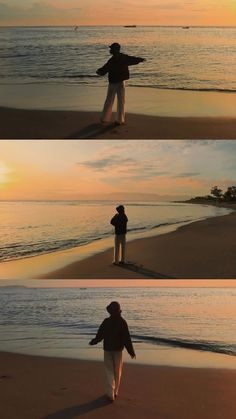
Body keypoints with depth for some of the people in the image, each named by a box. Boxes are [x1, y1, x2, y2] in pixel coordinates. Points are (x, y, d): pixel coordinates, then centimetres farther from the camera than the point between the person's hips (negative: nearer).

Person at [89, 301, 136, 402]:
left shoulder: (106, 322, -12)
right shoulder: (122, 322, -12)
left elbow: (100, 335, -5)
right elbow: (127, 338, -12)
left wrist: (93, 342, 15)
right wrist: (131, 351, -6)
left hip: (107, 349, -1)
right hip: (118, 349, 1)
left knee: (109, 371, 4)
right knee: (117, 371, 15)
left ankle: (110, 394, -2)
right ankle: (115, 392, 24)